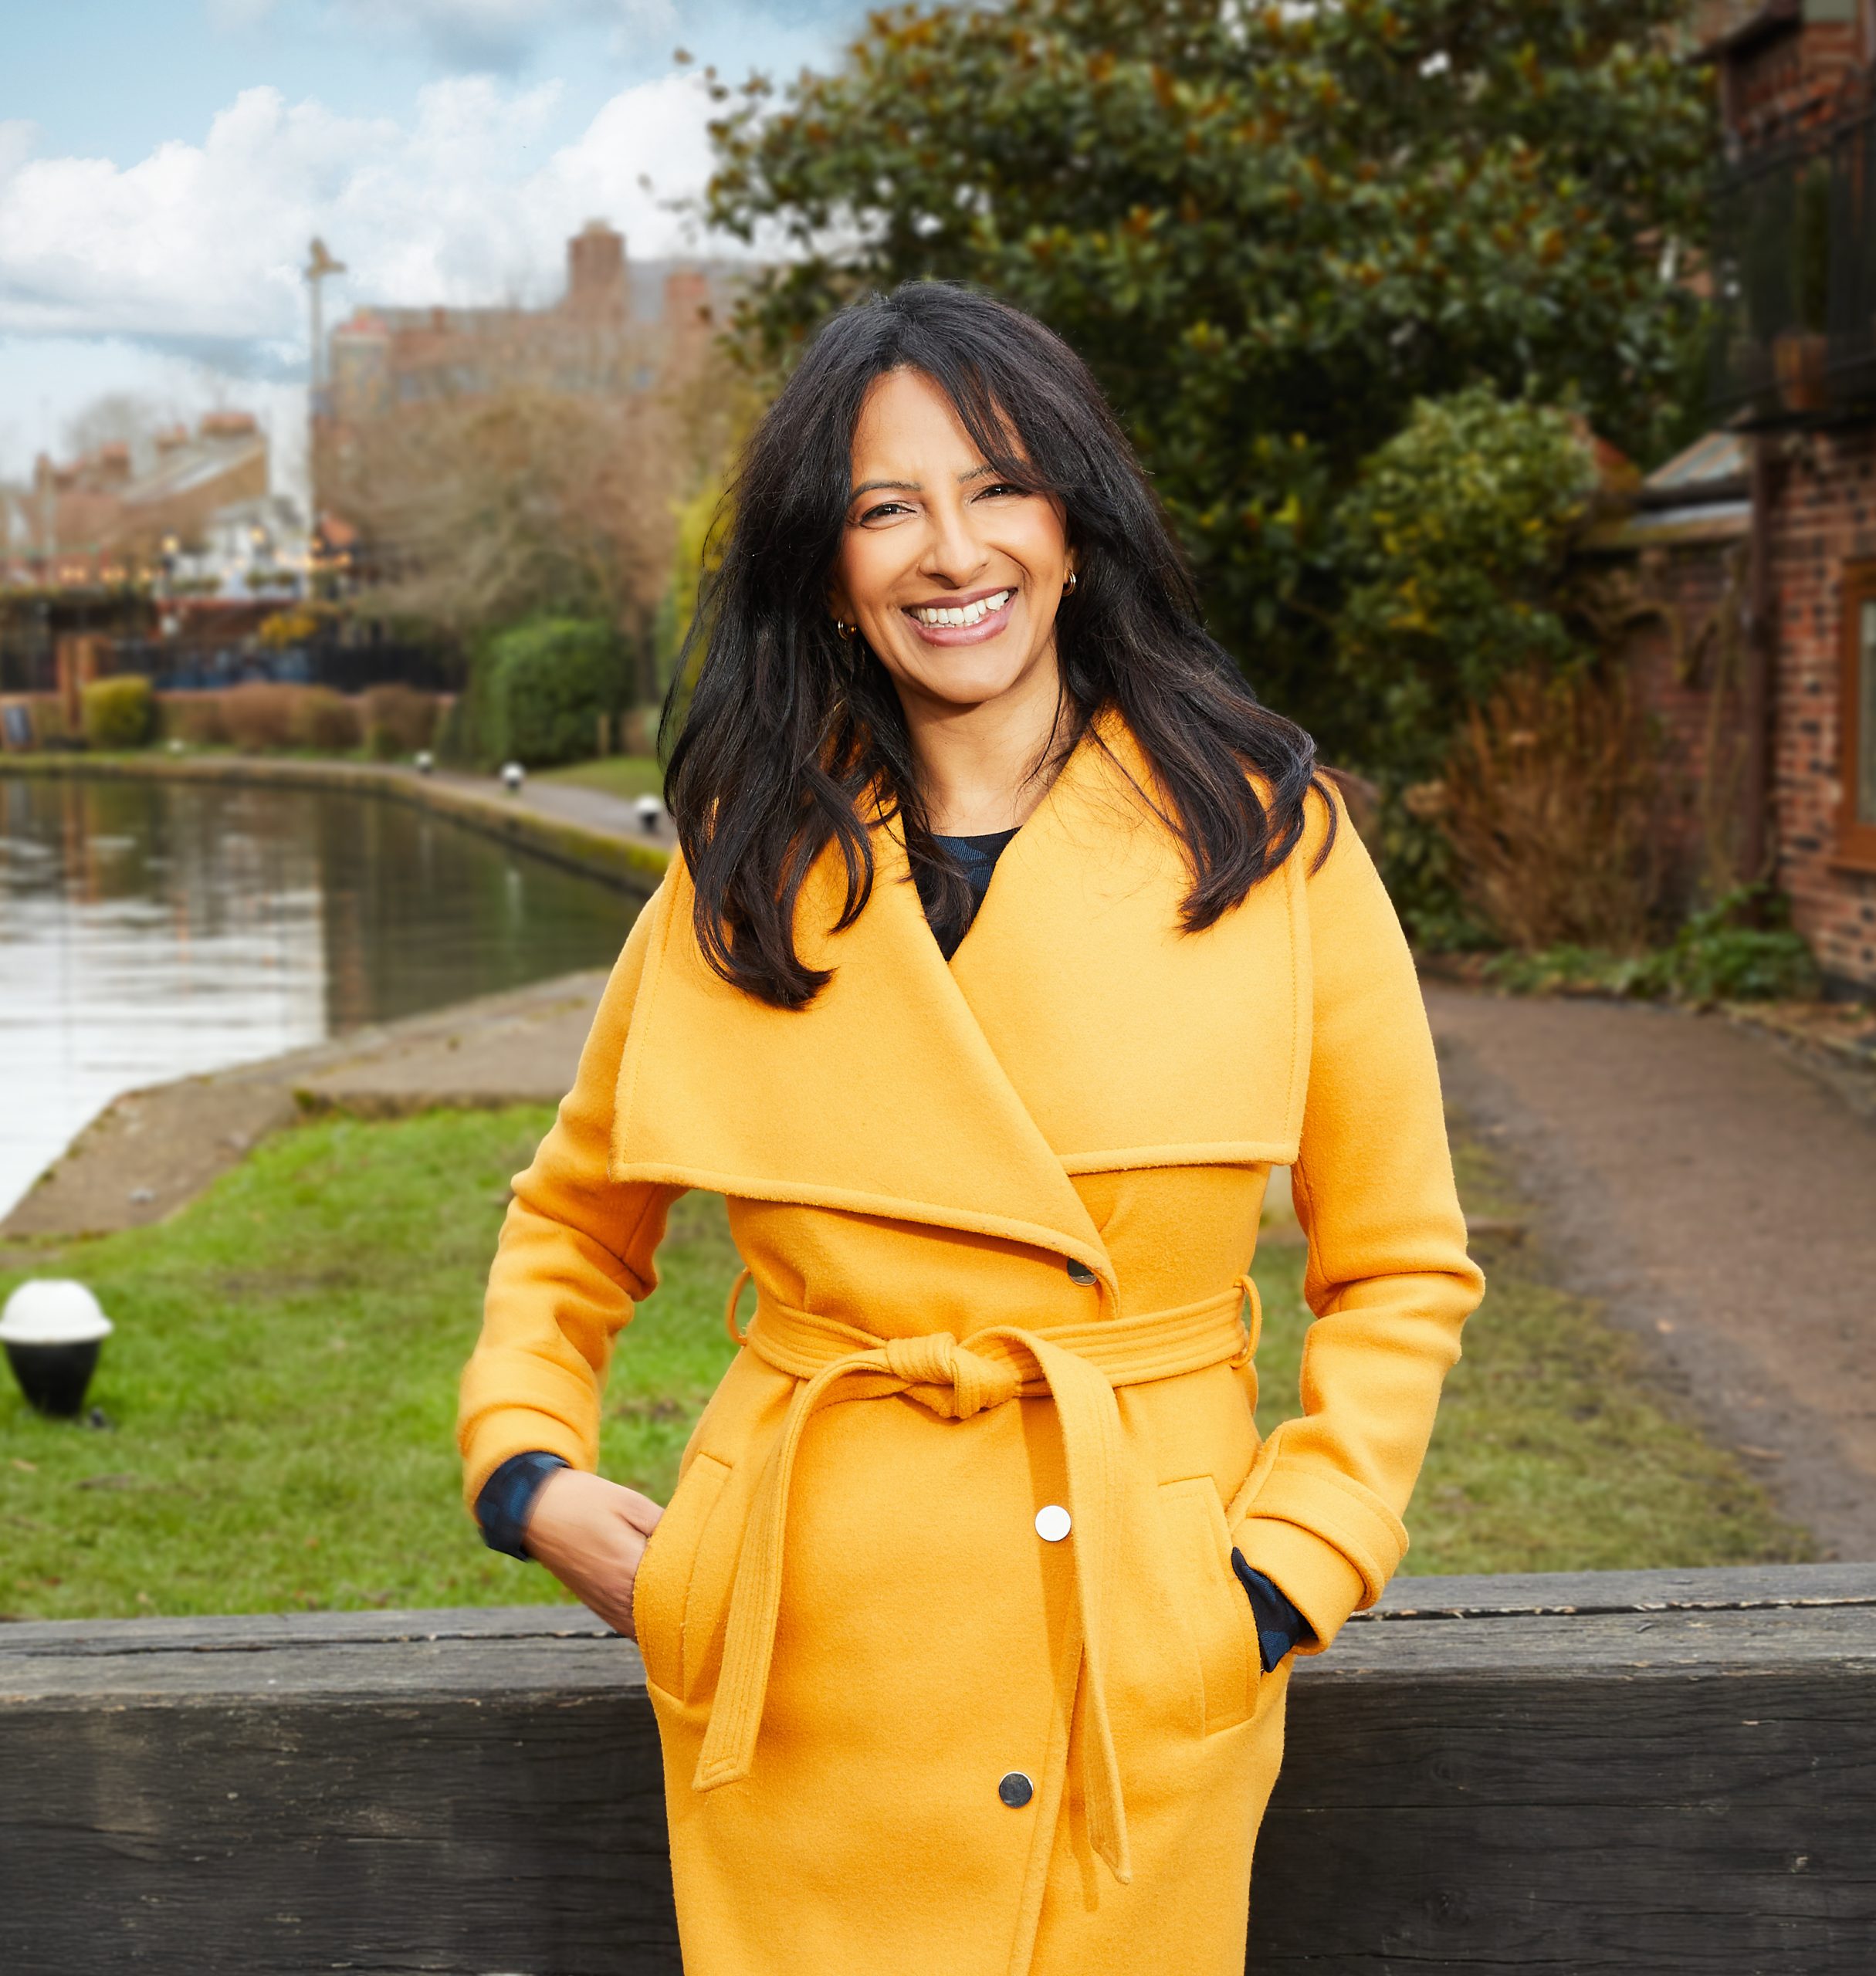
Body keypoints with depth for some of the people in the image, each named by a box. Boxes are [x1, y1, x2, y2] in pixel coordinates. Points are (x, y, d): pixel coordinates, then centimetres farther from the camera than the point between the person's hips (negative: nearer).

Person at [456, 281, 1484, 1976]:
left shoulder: (1269, 837, -4)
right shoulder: (742, 875, 0)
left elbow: (1405, 1266, 2)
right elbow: (576, 1216, 14)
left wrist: (1285, 1572, -8)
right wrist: (527, 1469, -2)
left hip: (1141, 1681, -1)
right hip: (804, 1665, 1)